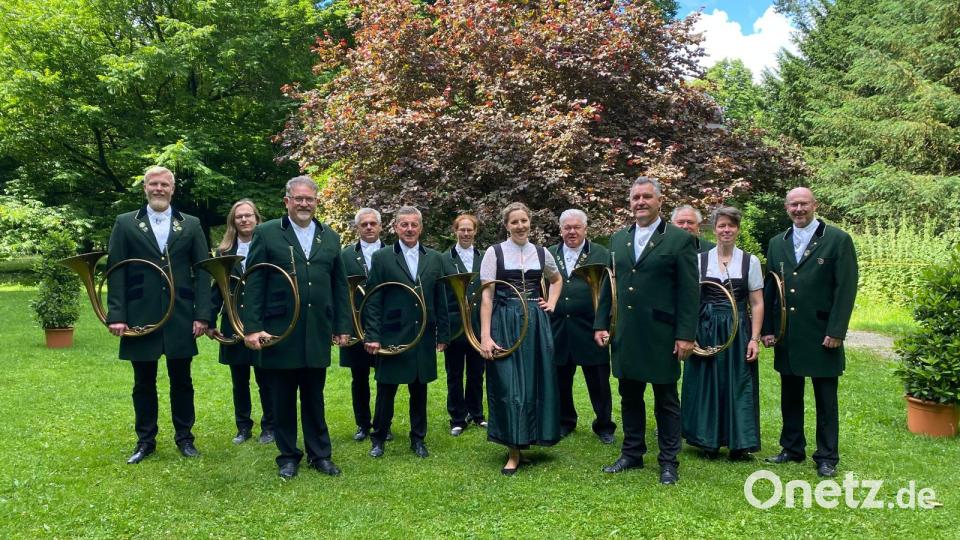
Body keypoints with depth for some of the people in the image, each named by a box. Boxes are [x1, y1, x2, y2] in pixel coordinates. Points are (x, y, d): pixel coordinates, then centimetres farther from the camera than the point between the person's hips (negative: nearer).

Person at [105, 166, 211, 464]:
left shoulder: (191, 225, 6)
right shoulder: (125, 224, 5)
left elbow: (202, 272, 2)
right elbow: (116, 272, 0)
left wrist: (202, 314, -5)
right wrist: (116, 315, -8)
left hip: (181, 318, 0)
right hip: (140, 317, 0)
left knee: (182, 381, 9)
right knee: (144, 383, 10)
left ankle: (184, 437, 23)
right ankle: (145, 441, 24)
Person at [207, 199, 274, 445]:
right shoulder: (224, 251, 6)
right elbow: (216, 289, 6)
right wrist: (211, 321, 2)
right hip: (234, 325, 3)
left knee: (265, 379, 5)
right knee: (239, 381, 12)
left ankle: (269, 426, 19)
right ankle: (243, 427, 25)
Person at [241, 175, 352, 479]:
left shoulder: (330, 237, 10)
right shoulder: (267, 233, -1)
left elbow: (339, 285, 12)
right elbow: (253, 283, -4)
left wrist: (342, 325, 8)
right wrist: (252, 327, -11)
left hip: (318, 332, 3)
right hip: (280, 331, -2)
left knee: (314, 397, 12)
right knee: (283, 399, 9)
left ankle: (320, 454, 24)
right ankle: (288, 456, 22)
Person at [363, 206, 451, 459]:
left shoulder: (435, 259, 7)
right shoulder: (382, 258, -1)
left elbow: (441, 301, 8)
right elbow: (373, 301, -3)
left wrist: (443, 335, 6)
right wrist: (372, 336, -9)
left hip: (424, 338, 3)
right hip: (391, 337, -2)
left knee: (419, 390, 11)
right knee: (386, 390, 7)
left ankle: (418, 439, 25)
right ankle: (378, 439, 23)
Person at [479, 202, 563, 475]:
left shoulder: (541, 253, 8)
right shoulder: (494, 252, -3)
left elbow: (557, 280, 27)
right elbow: (486, 296, -7)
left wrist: (551, 303, 8)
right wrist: (485, 336, -14)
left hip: (536, 323, 3)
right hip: (504, 324, -3)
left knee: (537, 380, 7)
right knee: (508, 384, -2)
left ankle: (533, 436, 26)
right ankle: (513, 450, 7)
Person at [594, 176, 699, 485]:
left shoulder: (680, 240, -4)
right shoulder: (618, 239, 11)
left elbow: (689, 293, -7)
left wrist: (686, 335, -12)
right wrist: (601, 324, 8)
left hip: (661, 335, -5)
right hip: (625, 335, 5)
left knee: (666, 400, 7)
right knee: (630, 397, 14)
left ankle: (668, 462, 19)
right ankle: (632, 454, 28)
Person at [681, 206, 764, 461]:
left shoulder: (750, 261, 2)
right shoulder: (699, 260, 3)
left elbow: (757, 303, 2)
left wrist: (755, 339, -6)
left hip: (738, 332, 0)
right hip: (705, 332, 1)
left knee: (738, 385, 2)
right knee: (706, 385, 6)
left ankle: (739, 444, 14)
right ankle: (708, 442, 19)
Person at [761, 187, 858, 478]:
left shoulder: (838, 240, -4)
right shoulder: (777, 243, 10)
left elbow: (846, 288, -8)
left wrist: (836, 331, -13)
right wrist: (767, 329, 5)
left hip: (822, 334, -4)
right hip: (787, 336, 4)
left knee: (826, 399, 6)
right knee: (790, 396, 13)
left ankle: (827, 457, 17)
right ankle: (792, 449, 27)